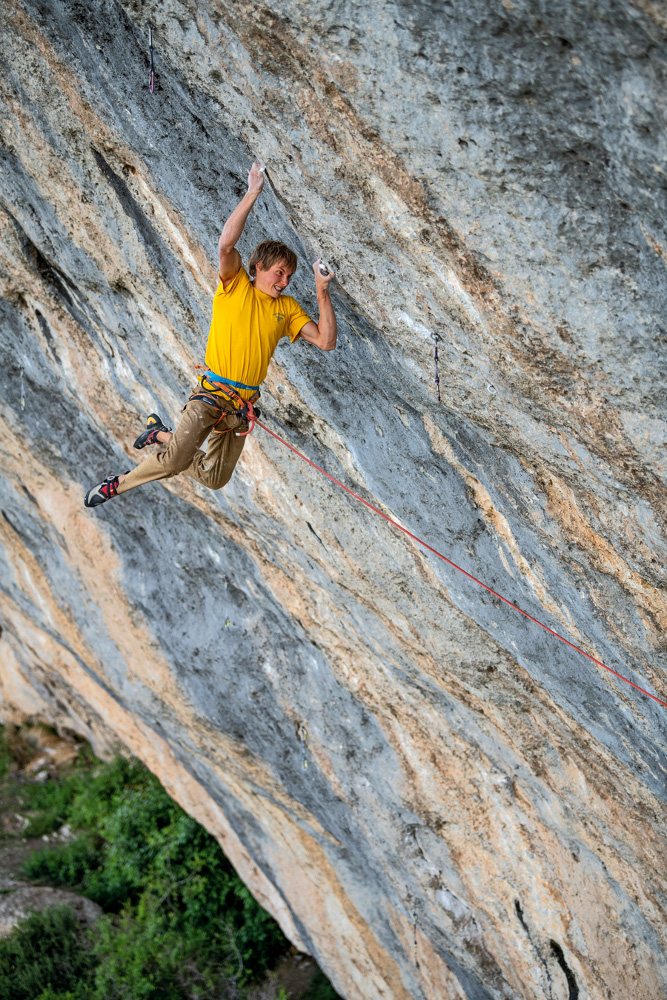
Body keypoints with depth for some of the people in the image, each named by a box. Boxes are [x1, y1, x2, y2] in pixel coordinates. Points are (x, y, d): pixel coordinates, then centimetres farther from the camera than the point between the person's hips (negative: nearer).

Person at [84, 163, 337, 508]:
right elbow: (226, 243, -20)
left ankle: (161, 434, 32)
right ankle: (118, 484, 1)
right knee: (177, 460, -25)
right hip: (212, 394, -6)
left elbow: (326, 341, 3)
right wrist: (253, 193, -19)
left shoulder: (287, 308, 11)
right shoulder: (235, 285, -1)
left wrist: (323, 293, -6)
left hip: (242, 405, 6)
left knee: (214, 478, 9)